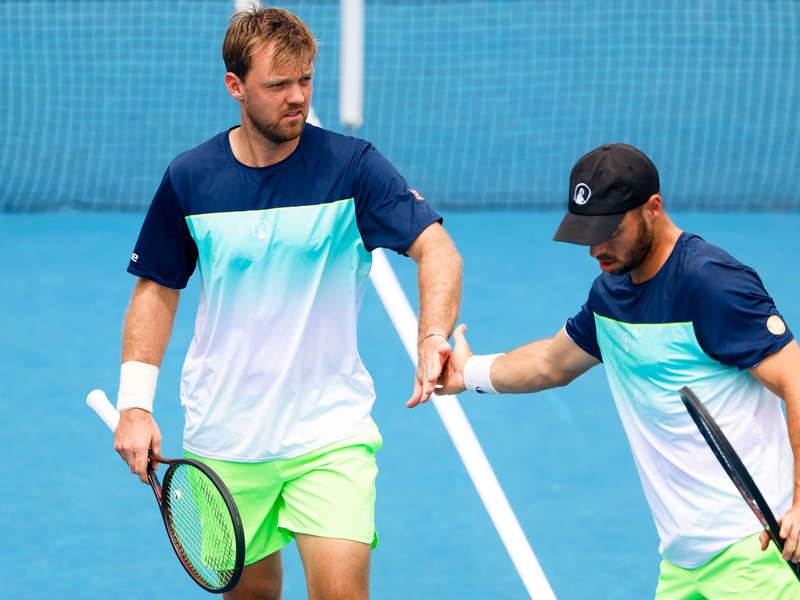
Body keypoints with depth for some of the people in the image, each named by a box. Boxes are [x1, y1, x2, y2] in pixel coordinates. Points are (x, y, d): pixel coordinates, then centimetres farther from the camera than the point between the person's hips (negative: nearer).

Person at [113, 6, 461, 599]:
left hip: (330, 432, -2)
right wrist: (134, 404, -1)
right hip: (222, 436, 2)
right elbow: (157, 289, 9)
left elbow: (436, 249, -15)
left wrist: (434, 338, -34)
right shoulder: (190, 179, -1)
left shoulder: (352, 165, -7)